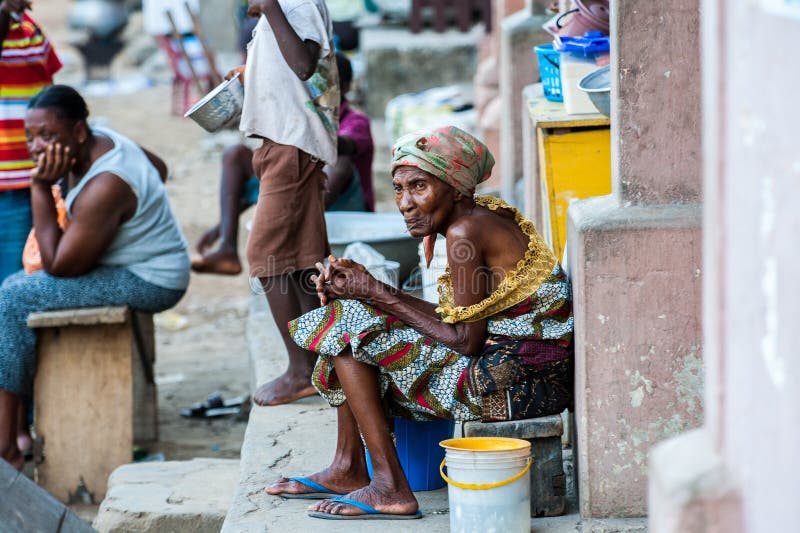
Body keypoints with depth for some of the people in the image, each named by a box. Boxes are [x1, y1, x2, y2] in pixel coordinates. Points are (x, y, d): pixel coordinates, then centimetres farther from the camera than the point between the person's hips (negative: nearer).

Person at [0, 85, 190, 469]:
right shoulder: (101, 141, 0)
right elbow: (159, 167, 20)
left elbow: (59, 265, -23)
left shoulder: (103, 188, -29)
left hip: (147, 283, -11)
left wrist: (41, 187, -24)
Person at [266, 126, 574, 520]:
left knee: (347, 329, -11)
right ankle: (348, 468, 19)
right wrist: (364, 289, 2)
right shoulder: (481, 216, 10)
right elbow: (455, 318, 11)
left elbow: (465, 341, -19)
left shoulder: (466, 231, -18)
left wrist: (378, 294, -11)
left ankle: (390, 488, -10)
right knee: (352, 310, 15)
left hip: (517, 382, -10)